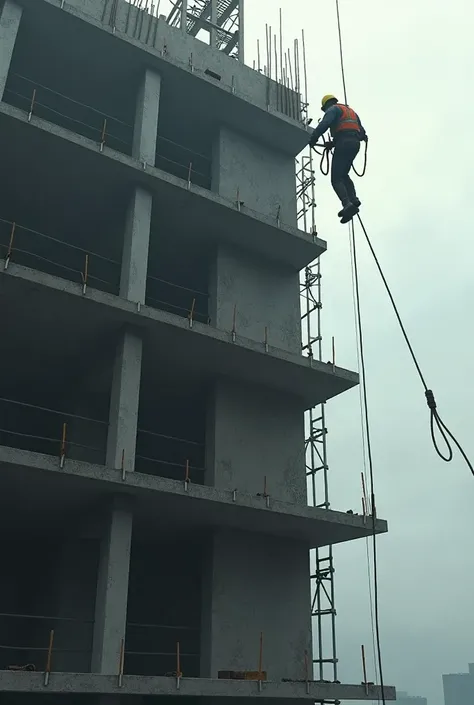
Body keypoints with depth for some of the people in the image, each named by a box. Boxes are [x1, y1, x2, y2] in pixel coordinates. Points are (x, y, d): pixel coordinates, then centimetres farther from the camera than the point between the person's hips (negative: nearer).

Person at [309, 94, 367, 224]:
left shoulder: (333, 109, 9)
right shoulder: (351, 111, 31)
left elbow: (324, 124, -13)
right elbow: (362, 133, 23)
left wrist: (313, 139, -9)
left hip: (343, 143, -7)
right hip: (355, 143, 7)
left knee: (336, 179, -10)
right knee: (343, 175, 20)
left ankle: (347, 204, -30)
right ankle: (353, 199, -2)